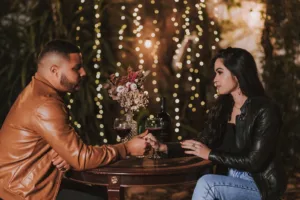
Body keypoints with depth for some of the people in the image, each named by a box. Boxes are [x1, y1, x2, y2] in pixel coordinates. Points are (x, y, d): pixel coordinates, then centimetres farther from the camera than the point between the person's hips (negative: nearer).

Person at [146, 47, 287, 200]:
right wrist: (164, 147, -6)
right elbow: (201, 143, 8)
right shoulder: (223, 108, 7)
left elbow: (255, 161, -19)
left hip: (262, 186, -6)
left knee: (206, 183, -27)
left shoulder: (265, 110, -14)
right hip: (231, 181, 6)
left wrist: (211, 155, -15)